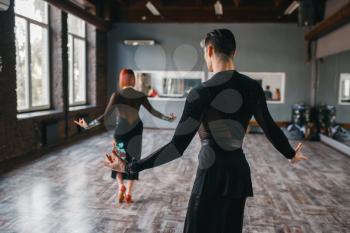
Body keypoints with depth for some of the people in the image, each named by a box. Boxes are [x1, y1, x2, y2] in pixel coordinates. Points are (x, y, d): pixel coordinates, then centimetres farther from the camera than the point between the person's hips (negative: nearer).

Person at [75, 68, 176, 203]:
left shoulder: (117, 95, -11)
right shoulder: (140, 96, -4)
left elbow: (105, 115, -15)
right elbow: (153, 111, 2)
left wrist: (88, 125, -8)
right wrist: (168, 118, 16)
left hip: (121, 131, -2)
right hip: (136, 131, 2)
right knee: (132, 161, 13)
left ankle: (120, 186, 3)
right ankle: (128, 194, 14)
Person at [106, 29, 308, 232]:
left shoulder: (202, 92, -16)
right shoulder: (253, 87, 1)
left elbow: (177, 147, -18)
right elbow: (270, 128, 12)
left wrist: (130, 167, -11)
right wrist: (291, 154, 31)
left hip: (212, 176, -6)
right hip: (239, 173, 6)